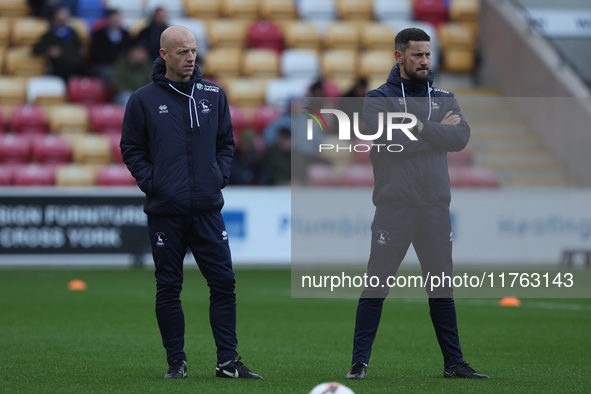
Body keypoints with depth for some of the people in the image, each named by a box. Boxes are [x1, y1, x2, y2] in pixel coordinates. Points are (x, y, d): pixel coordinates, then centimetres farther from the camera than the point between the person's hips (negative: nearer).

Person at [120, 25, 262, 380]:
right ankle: (176, 361, 12)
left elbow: (226, 142, 17)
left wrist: (221, 175, 2)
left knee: (224, 283, -3)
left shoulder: (214, 95, 9)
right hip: (165, 210, -2)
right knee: (169, 288, 3)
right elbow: (131, 149, 5)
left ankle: (228, 360, 1)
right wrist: (151, 183, -6)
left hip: (208, 208, 2)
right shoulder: (144, 100, 1)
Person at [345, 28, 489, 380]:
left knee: (442, 287, 9)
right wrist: (438, 131, -7)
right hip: (394, 206, -4)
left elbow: (461, 137, -3)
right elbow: (390, 139, -15)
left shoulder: (444, 99, 15)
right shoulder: (379, 99, 2)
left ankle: (454, 363, 16)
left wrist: (420, 128, -10)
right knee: (376, 286, -5)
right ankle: (360, 362, -1)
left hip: (436, 206, 4)